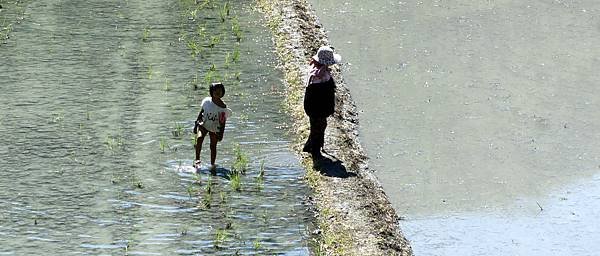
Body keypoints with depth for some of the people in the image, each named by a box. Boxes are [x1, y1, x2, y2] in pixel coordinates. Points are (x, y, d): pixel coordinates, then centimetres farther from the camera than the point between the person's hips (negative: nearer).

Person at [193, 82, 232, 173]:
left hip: (215, 128, 0)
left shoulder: (223, 107, -11)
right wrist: (196, 124, 4)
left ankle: (212, 165, 19)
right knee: (199, 138, -26)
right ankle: (197, 160, -22)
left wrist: (221, 134, -8)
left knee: (213, 146, 3)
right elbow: (201, 113, 5)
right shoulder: (206, 101, -7)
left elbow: (223, 121, -6)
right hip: (203, 125, 0)